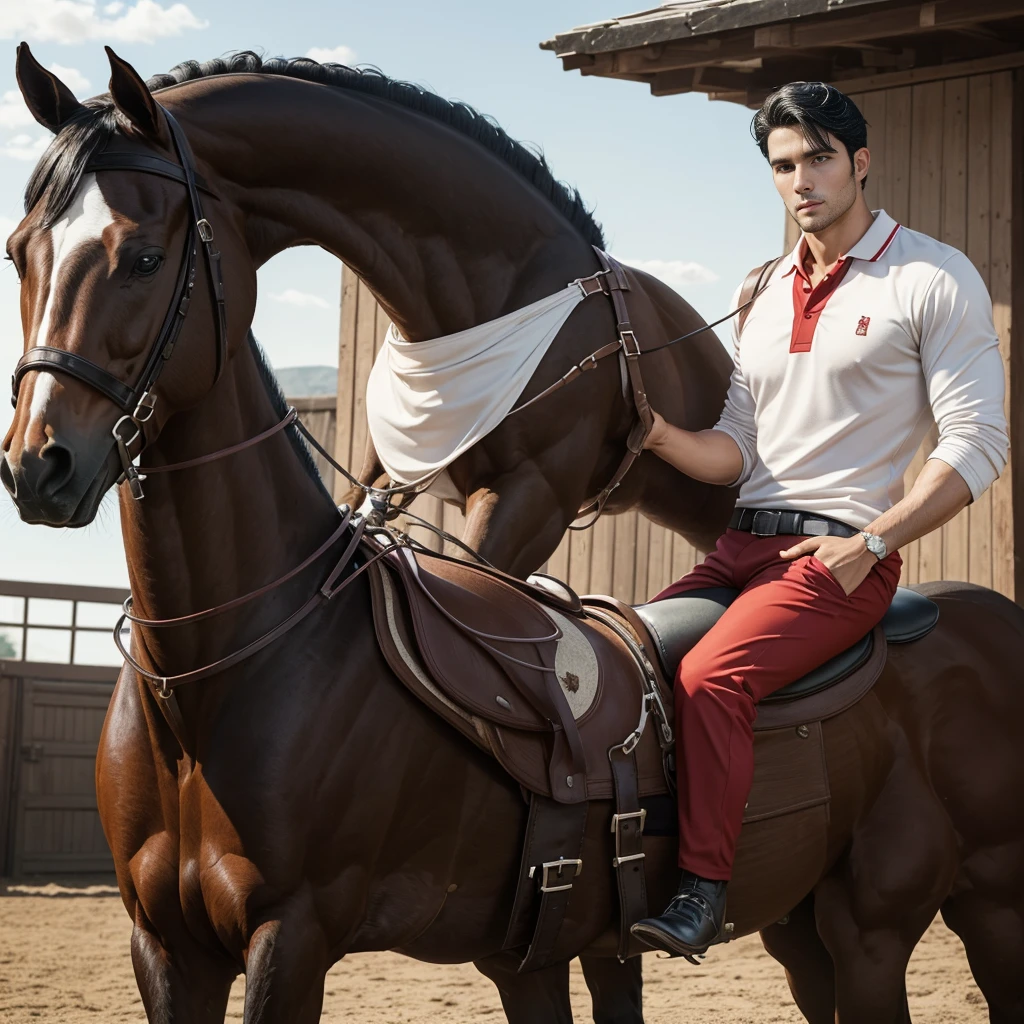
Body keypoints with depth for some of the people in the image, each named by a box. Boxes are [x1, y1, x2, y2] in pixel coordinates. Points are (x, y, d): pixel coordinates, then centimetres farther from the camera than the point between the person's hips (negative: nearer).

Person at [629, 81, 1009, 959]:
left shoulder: (935, 279, -2)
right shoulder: (765, 294, 17)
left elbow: (977, 444, -8)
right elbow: (736, 450, 15)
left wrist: (868, 544, -16)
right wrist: (662, 436, -7)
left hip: (843, 553, -7)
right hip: (744, 544, 7)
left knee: (709, 679, -28)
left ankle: (704, 888, -21)